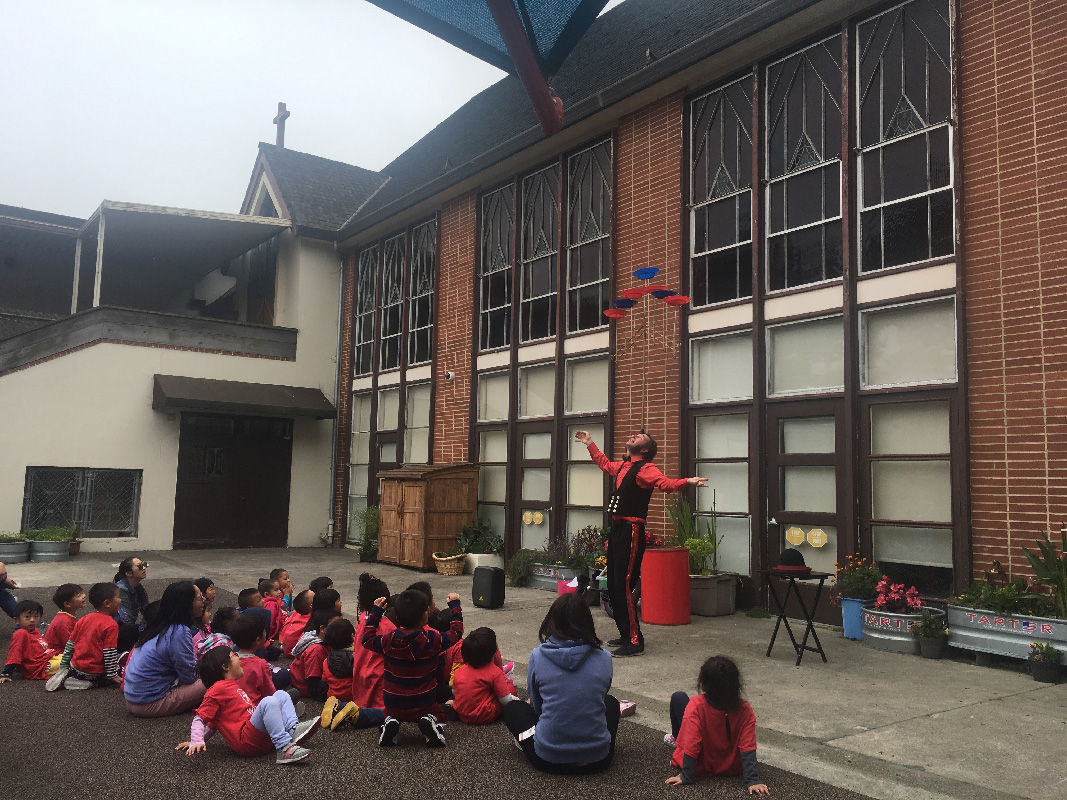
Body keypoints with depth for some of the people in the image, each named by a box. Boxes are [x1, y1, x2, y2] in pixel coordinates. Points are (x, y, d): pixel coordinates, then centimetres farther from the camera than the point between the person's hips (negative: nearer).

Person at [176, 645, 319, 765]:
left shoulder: (233, 686, 25)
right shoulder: (218, 689, -2)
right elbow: (200, 719, -7)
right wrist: (196, 742, -20)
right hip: (246, 742, -9)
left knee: (281, 695, 9)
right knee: (268, 702, -28)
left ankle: (294, 730, -13)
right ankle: (284, 749, -36)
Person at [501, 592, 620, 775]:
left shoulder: (538, 656, -6)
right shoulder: (604, 658, -3)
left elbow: (536, 706, 8)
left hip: (549, 759, -1)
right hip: (597, 760, 2)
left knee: (512, 708, 26)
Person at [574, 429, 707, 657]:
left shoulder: (645, 469, -9)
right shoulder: (621, 466, 17)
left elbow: (666, 483, -27)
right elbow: (604, 463, 39)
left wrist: (687, 482, -46)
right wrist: (590, 443, 47)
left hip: (631, 532, -9)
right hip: (617, 529, 9)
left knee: (623, 587, -12)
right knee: (613, 586, 13)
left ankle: (634, 642, -5)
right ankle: (626, 635, 25)